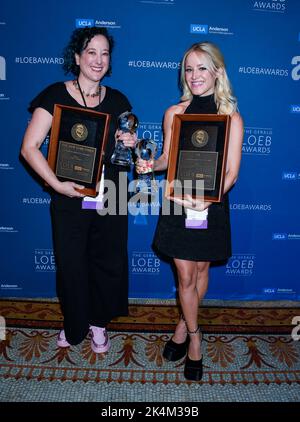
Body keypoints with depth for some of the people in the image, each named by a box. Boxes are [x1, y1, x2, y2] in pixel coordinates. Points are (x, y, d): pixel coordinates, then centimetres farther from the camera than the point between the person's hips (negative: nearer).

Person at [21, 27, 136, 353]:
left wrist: (131, 144, -5)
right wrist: (58, 185, -19)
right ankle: (75, 326, 36)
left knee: (108, 261, 10)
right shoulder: (55, 96, -4)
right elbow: (29, 147, -9)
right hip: (69, 198, -3)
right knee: (71, 264, 9)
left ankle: (98, 323, 35)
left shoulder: (117, 100, 8)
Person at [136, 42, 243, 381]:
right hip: (177, 203, 1)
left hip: (212, 204, 0)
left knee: (201, 269, 14)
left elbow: (231, 172, -9)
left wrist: (206, 199, -24)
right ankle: (194, 337, 28)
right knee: (185, 275, 6)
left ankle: (184, 325, 40)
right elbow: (167, 158, 8)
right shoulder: (174, 112, 1)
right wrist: (150, 165, -14)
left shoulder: (231, 118, -5)